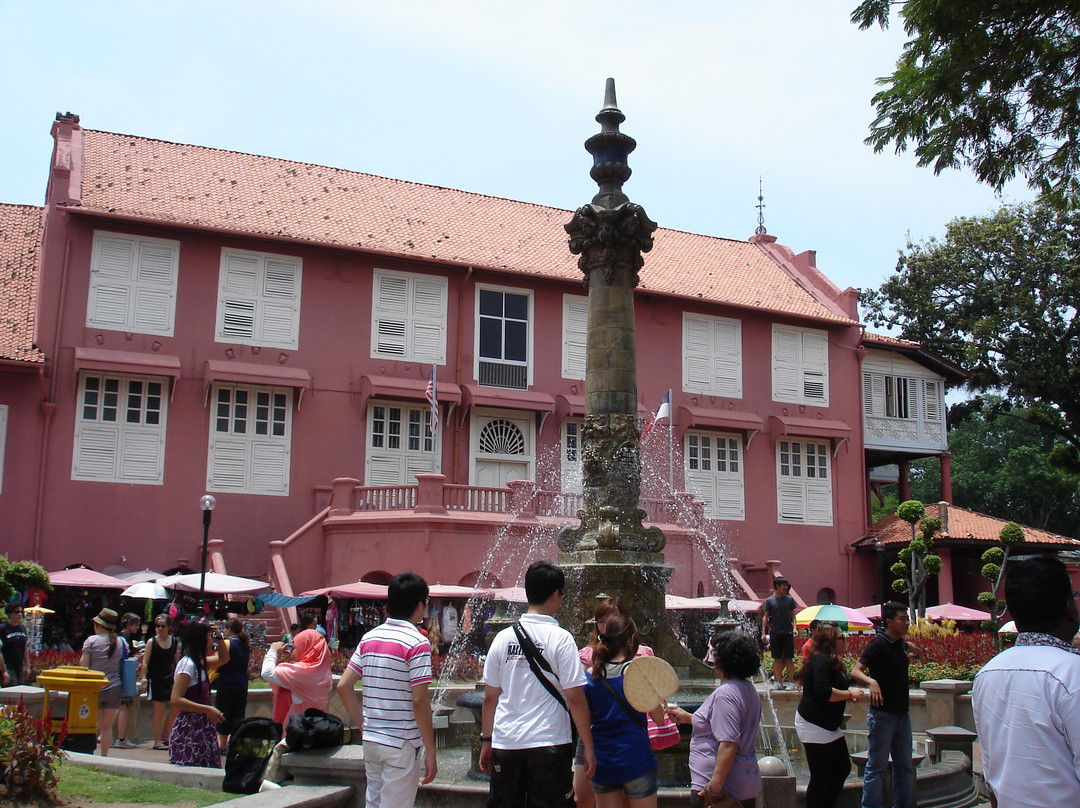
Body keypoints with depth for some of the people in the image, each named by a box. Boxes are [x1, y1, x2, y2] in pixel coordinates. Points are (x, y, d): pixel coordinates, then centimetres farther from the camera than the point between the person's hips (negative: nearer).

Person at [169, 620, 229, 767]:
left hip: (200, 730, 9)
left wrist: (219, 637, 16)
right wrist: (207, 709, -24)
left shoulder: (199, 662, 13)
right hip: (189, 731, -9)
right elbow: (175, 701, -22)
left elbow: (223, 658, 32)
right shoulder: (187, 664, -15)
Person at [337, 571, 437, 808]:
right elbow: (419, 701, -17)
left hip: (371, 739, 6)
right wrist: (430, 752, -11)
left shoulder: (369, 638, 6)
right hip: (402, 744, -6)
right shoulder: (417, 642, -13)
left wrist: (363, 724, 12)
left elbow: (343, 686, 5)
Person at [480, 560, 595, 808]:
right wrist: (588, 747, -3)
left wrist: (486, 741, 17)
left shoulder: (503, 637, 4)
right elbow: (575, 697, -10)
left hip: (504, 744, 4)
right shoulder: (561, 638, -8)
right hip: (549, 744, -4)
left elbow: (490, 697, 7)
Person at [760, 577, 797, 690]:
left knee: (788, 658, 0)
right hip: (775, 633, 0)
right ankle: (778, 682, 9)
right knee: (777, 659, 4)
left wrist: (794, 628, -3)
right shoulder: (769, 600, 2)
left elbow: (793, 615, 11)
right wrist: (763, 632, -2)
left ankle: (791, 682, 6)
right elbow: (765, 617, 3)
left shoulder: (789, 599, 6)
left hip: (787, 633, 0)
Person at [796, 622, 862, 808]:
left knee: (843, 769, 15)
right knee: (821, 777, -5)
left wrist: (849, 694, 5)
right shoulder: (821, 660, -18)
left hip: (829, 726, 11)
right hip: (814, 725, -11)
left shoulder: (830, 661, 15)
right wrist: (850, 694, -17)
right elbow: (823, 692, -28)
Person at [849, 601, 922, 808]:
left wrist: (911, 651, 16)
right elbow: (855, 671, -23)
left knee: (905, 767, 14)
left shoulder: (900, 644, 9)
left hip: (902, 713, 8)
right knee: (877, 767, -1)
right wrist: (871, 681, -41)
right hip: (882, 714, -8)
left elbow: (916, 652, 37)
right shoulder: (879, 644, -14)